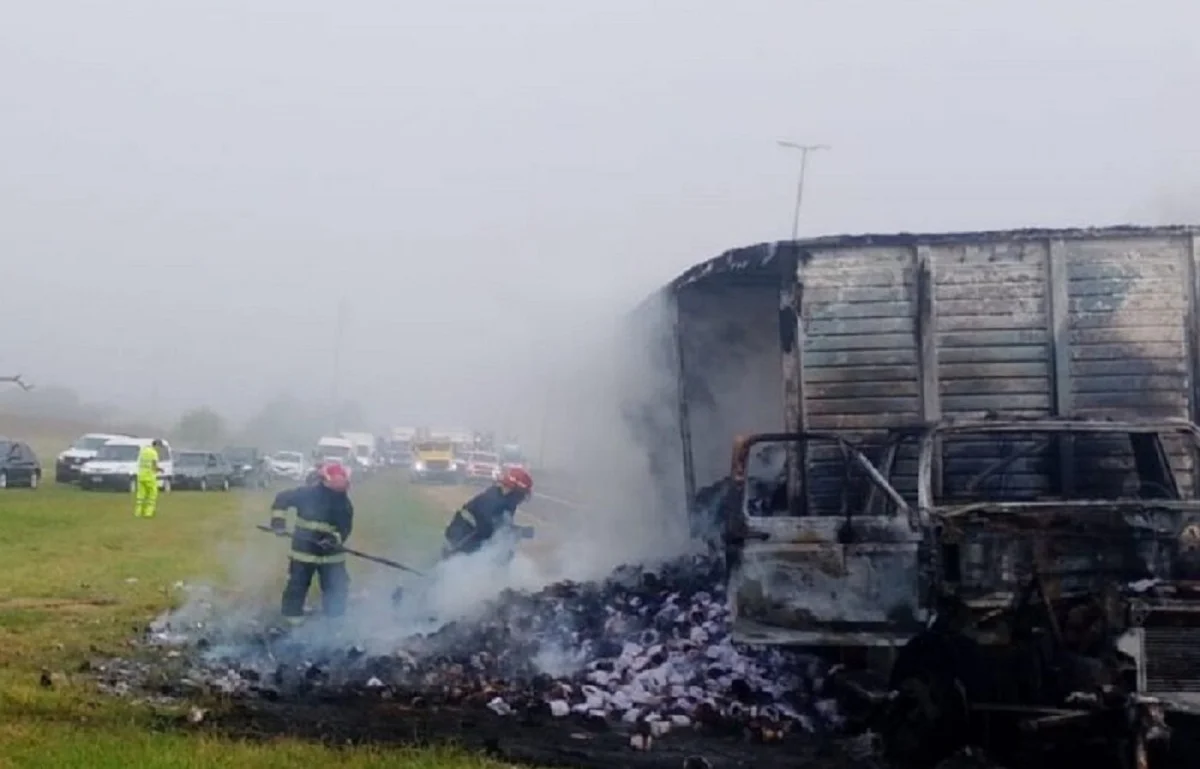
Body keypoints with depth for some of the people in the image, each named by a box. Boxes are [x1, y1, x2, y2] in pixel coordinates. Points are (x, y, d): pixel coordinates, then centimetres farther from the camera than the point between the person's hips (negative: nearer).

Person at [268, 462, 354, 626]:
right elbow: (282, 498, -7)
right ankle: (292, 614, 24)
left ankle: (335, 617, 20)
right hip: (304, 549, -2)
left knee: (337, 587, 5)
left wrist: (335, 538, -28)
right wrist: (278, 520, -17)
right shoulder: (306, 494, -14)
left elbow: (346, 527, -8)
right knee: (297, 583, 6)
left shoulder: (344, 504, -5)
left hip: (331, 552, 2)